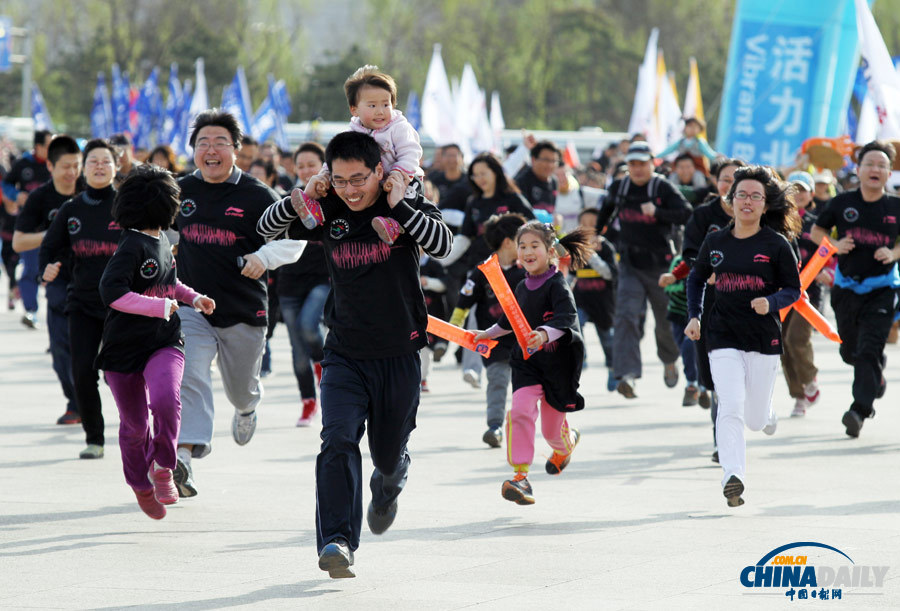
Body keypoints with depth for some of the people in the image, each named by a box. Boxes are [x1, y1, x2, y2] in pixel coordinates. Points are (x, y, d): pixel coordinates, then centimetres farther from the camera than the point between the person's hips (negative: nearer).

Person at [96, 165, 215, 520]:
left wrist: (193, 298, 17)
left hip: (165, 344, 4)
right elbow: (112, 291, -27)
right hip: (124, 346, -4)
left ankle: (162, 467, -2)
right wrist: (161, 307, -22)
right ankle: (141, 484, 34)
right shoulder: (133, 246, -15)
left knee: (165, 400, -24)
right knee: (134, 424, 8)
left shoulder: (163, 241, 9)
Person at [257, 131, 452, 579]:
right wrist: (298, 201, -13)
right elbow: (267, 229, 5)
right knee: (338, 443, -20)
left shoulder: (410, 207, -7)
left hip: (399, 356, -1)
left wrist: (399, 207, -28)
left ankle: (390, 481, 52)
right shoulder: (328, 213, -1)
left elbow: (442, 246, -24)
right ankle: (336, 541, -23)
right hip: (345, 355, 1)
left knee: (388, 453, 14)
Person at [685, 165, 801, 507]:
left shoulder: (776, 245, -4)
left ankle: (766, 413, 47)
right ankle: (733, 479, -22)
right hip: (723, 336, 1)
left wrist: (770, 303, -19)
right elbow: (697, 278, 20)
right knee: (730, 409, -18)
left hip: (764, 338, -1)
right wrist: (694, 317, 7)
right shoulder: (715, 242, 4)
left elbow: (792, 290, 2)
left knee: (755, 419, 9)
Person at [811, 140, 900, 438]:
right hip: (847, 288, 3)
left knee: (869, 351, -15)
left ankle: (859, 410, -17)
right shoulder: (842, 203, 0)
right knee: (849, 352, 14)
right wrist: (835, 245, -7)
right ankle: (876, 376, 46)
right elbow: (816, 231, 12)